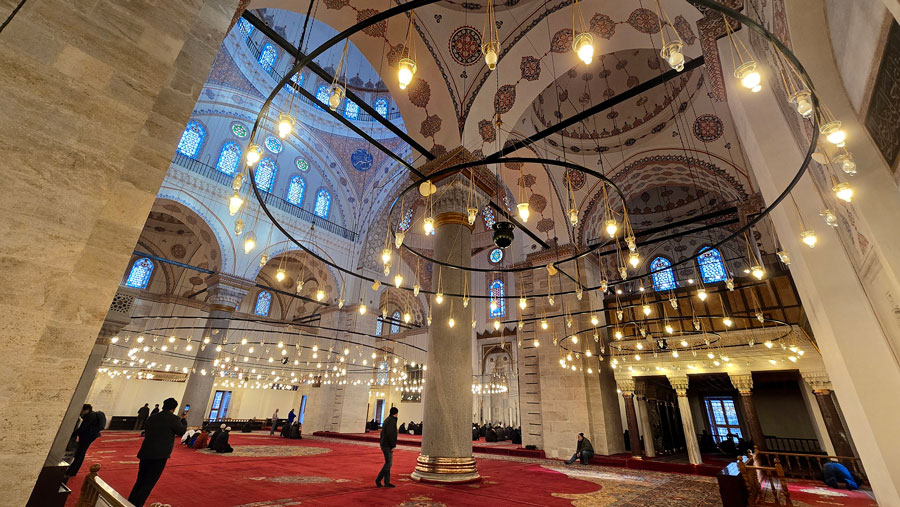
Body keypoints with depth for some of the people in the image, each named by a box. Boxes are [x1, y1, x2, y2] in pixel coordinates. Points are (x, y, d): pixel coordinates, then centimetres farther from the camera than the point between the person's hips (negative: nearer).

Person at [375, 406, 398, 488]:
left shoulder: (386, 420, 13)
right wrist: (393, 446, -20)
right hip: (388, 446, -10)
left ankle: (387, 482, 15)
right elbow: (390, 434, -26)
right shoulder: (391, 420, -18)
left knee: (388, 463, 12)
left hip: (385, 445, 10)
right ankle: (378, 479, 5)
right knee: (388, 464, -2)